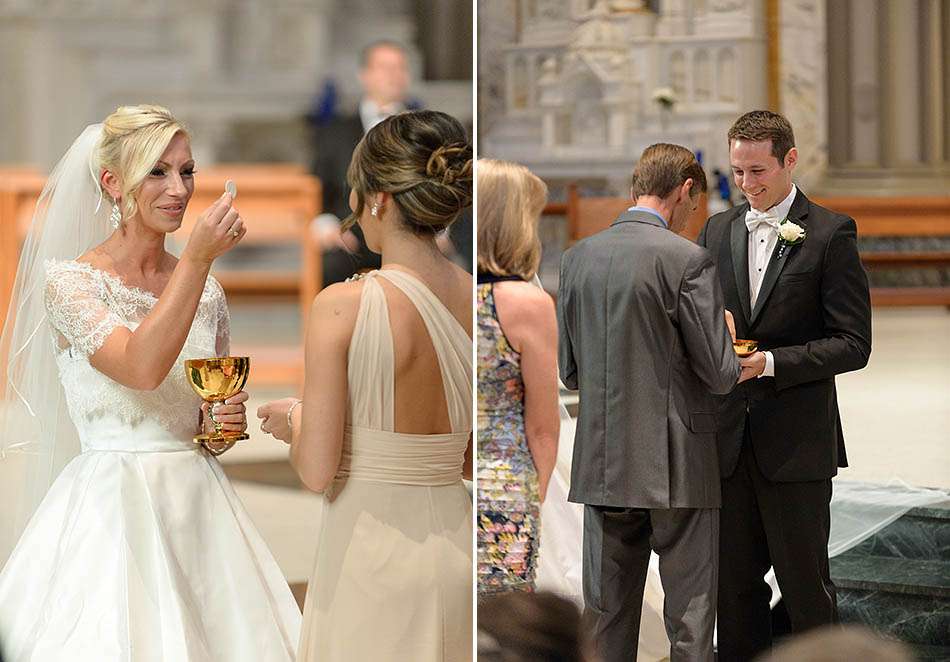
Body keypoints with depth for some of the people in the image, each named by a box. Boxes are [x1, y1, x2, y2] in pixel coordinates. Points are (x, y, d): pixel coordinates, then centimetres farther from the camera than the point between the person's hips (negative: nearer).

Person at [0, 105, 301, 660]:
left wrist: (228, 418, -2)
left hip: (200, 504, 5)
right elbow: (141, 368, -24)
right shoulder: (69, 279, -7)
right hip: (112, 505, -5)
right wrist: (198, 258, -27)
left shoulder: (207, 289, 8)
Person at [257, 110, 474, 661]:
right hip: (454, 547, 5)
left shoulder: (344, 306, -16)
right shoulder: (477, 301, -1)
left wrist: (291, 422, 6)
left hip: (370, 550, -5)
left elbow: (317, 471, -14)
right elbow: (474, 463, 6)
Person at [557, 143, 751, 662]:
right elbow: (721, 374, -10)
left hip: (602, 463, 5)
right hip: (675, 463, -5)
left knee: (606, 616, 12)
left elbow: (569, 371, 10)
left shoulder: (578, 256, 5)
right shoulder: (687, 260, -12)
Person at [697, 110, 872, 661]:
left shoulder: (830, 233, -4)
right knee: (735, 583, 10)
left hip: (796, 439, -5)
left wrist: (771, 362, -18)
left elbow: (853, 343, -8)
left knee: (804, 583, 2)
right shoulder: (718, 231, 11)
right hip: (729, 438, 5)